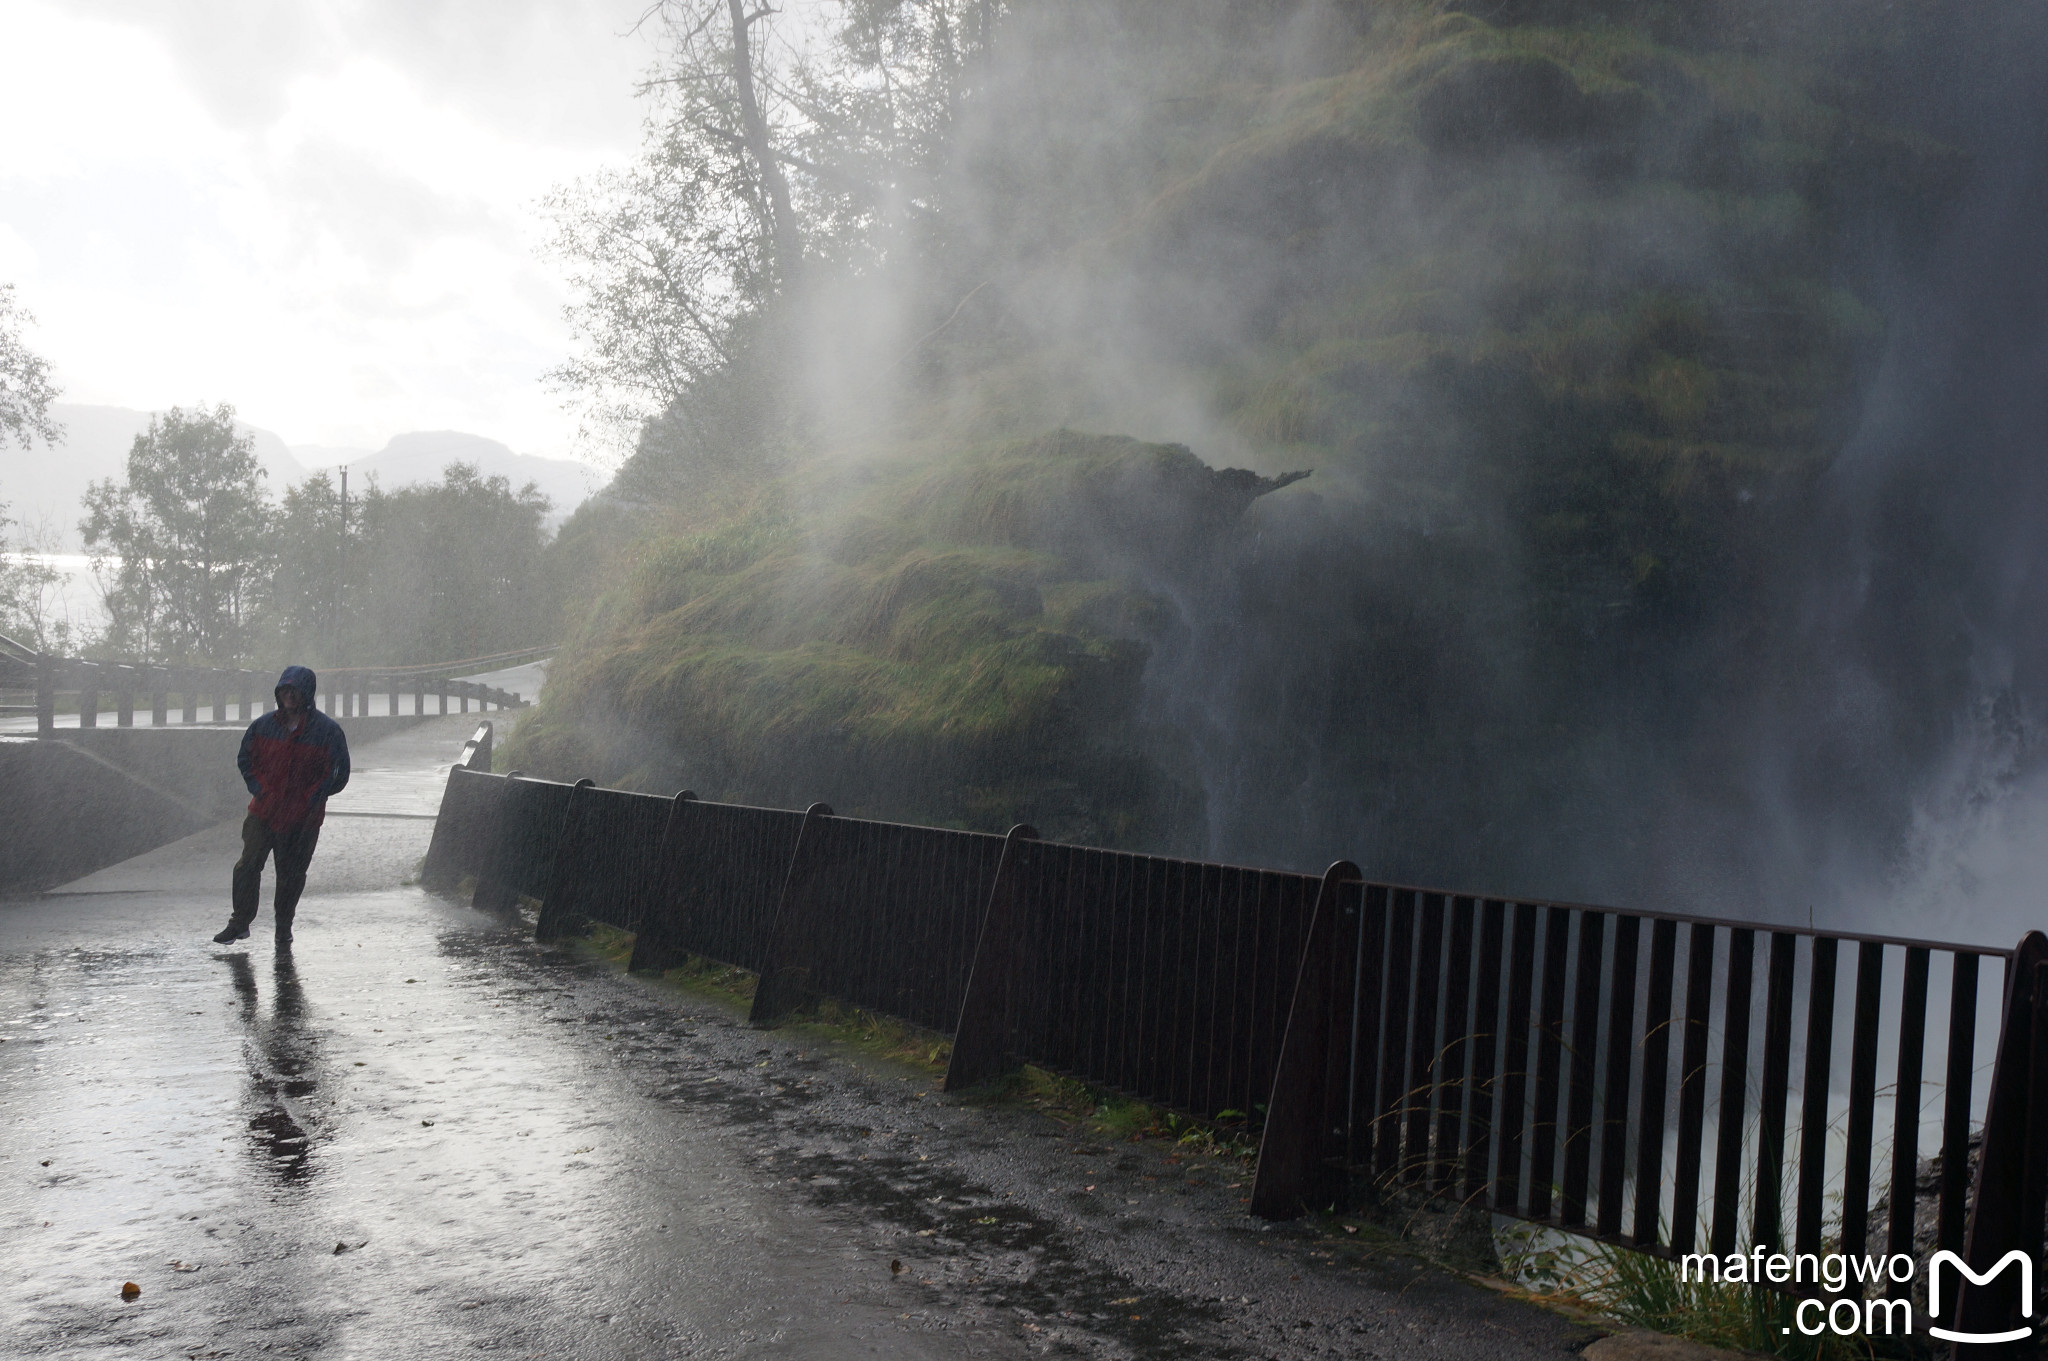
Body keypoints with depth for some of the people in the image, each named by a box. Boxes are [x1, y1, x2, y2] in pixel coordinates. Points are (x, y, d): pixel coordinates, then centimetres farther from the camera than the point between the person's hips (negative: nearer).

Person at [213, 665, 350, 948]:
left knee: (291, 874, 7)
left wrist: (310, 799, -10)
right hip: (264, 812, 2)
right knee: (248, 865, -2)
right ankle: (240, 922, 12)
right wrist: (259, 790, 3)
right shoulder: (263, 725, 3)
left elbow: (339, 774, -4)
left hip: (304, 818, -2)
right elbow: (245, 760, 16)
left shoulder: (327, 730, -7)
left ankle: (284, 927, 23)